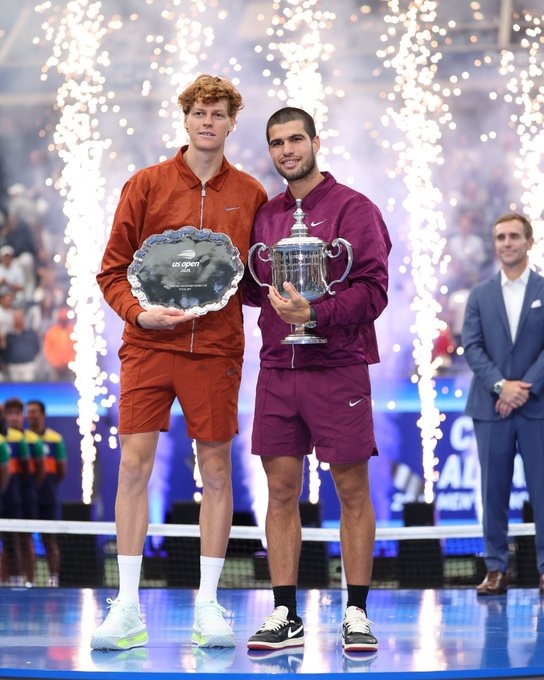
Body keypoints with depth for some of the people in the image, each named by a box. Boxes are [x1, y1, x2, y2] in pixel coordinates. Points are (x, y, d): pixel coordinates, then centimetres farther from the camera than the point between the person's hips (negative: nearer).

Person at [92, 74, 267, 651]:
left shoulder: (250, 195, 7)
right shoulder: (146, 185, 5)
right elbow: (112, 269, 5)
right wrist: (139, 312, -11)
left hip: (216, 349, 1)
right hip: (149, 345, -1)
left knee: (215, 469, 2)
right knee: (134, 463, -6)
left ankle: (208, 605, 10)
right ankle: (128, 608, -1)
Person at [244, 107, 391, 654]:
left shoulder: (353, 209, -3)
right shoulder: (265, 216, 14)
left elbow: (372, 291, -12)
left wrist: (314, 313, -24)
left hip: (337, 368, -5)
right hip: (277, 369, 5)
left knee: (352, 491, 1)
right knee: (281, 490, 4)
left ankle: (357, 614, 8)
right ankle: (285, 617, 9)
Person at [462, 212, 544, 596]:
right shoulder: (480, 295, 11)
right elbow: (472, 346, 2)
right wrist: (501, 385, -12)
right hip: (490, 407, 2)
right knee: (494, 490, 3)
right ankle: (496, 570, 7)